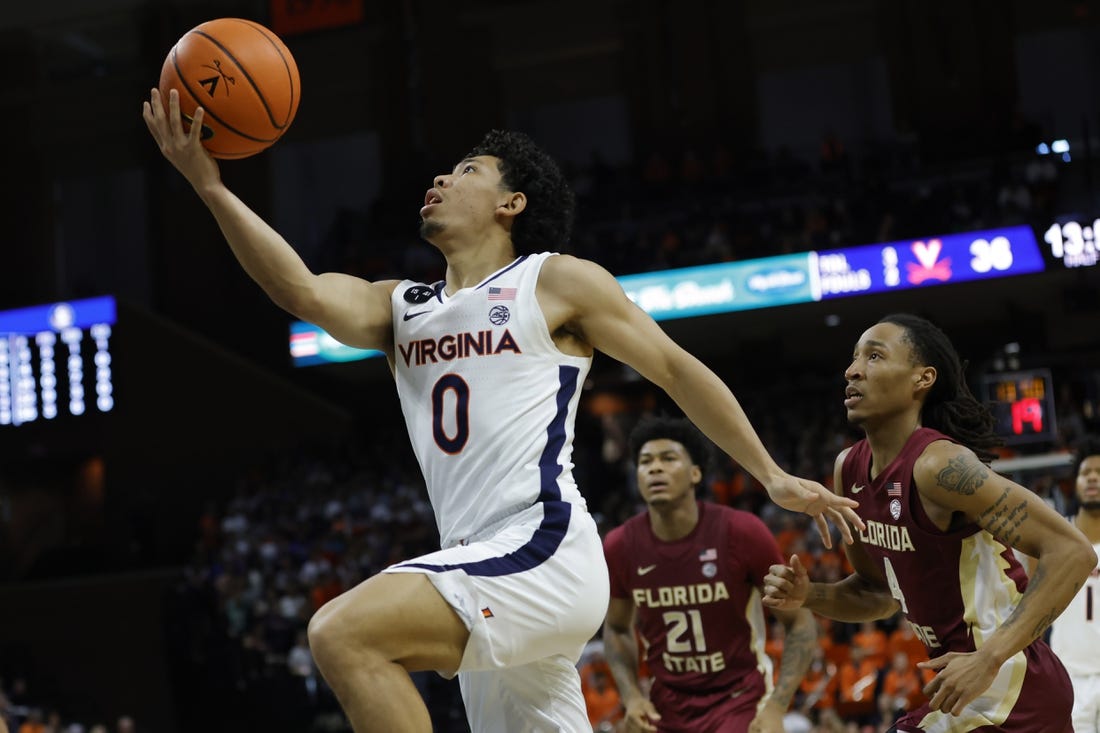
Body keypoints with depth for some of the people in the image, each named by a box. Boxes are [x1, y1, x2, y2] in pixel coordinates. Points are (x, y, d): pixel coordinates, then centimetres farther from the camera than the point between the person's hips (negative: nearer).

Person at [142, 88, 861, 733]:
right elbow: (305, 291, 0)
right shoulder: (400, 307, 19)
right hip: (483, 571, 7)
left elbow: (676, 368, 8)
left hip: (546, 553, -7)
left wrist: (773, 477, 9)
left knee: (343, 633, -25)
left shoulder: (559, 283, 4)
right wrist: (212, 187, -11)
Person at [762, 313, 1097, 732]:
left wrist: (989, 659, -29)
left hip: (1012, 696, -8)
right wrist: (809, 596, 0)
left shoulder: (939, 465, -20)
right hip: (958, 695, 8)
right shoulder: (850, 469, 5)